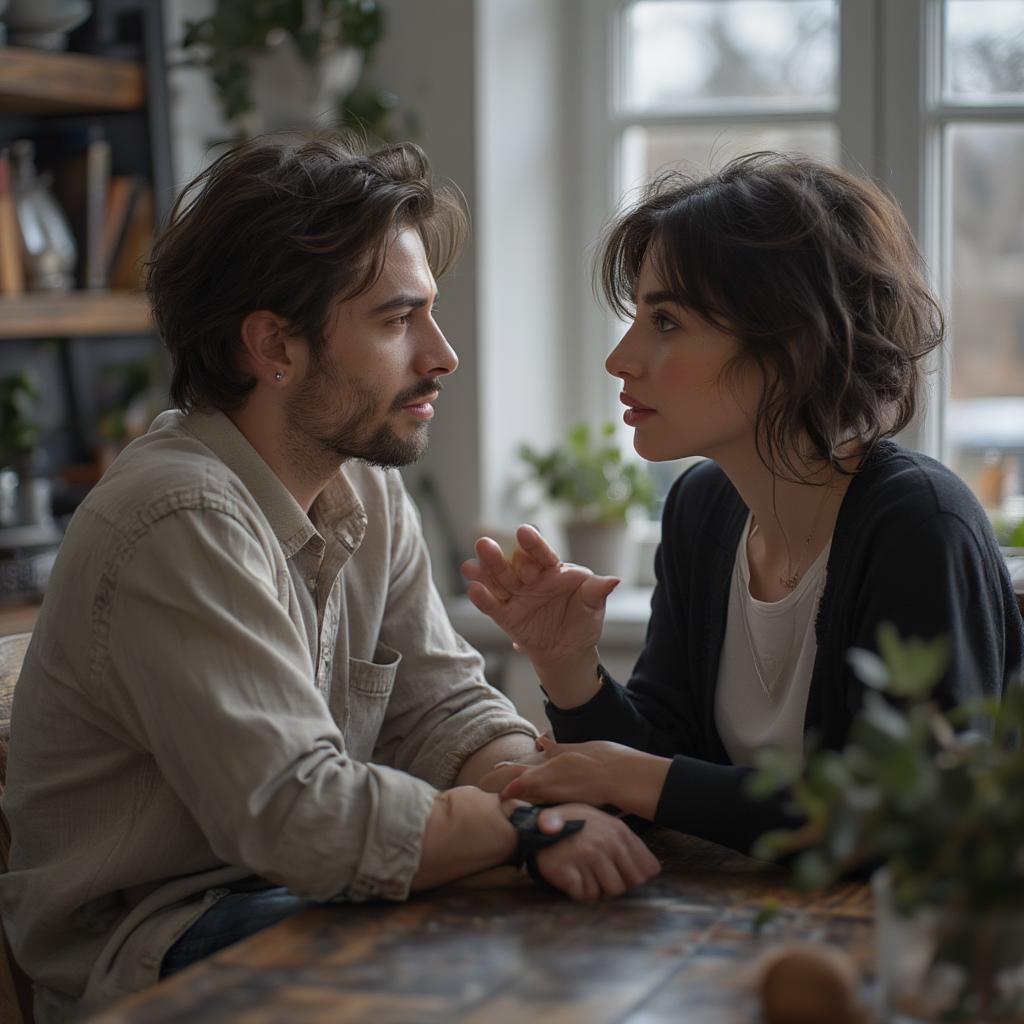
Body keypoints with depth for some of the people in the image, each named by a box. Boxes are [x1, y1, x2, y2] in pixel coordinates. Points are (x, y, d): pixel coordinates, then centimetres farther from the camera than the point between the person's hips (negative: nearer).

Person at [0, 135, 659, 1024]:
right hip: (153, 942, -8)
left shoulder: (367, 489, 4)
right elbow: (297, 817, -28)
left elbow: (444, 707, 2)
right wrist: (531, 823, -21)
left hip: (300, 889, 8)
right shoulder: (184, 519, -25)